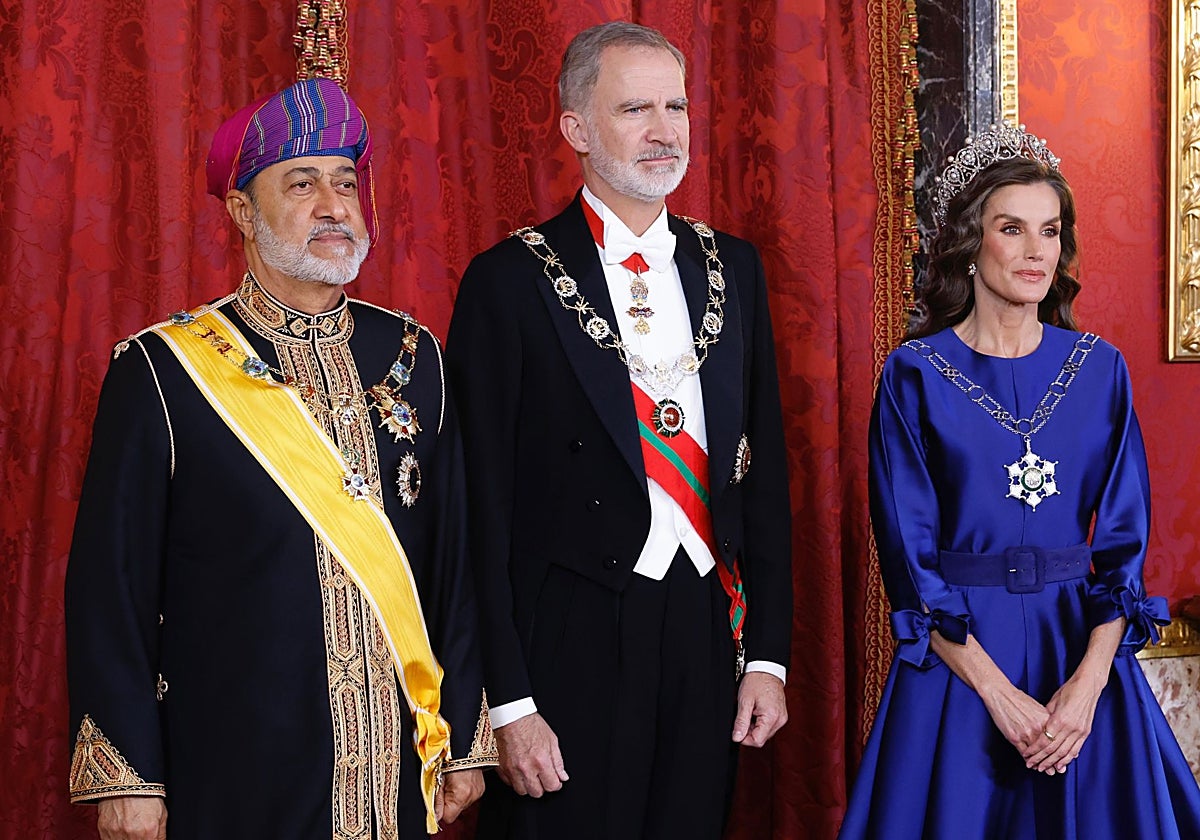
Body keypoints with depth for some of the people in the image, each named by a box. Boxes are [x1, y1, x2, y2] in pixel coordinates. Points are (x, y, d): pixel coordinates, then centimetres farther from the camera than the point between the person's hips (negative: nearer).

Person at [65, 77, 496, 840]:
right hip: (235, 778, -3)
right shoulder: (162, 371, -7)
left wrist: (466, 740, 6)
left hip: (401, 773, 4)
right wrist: (127, 778, -8)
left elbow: (453, 554, 7)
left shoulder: (414, 356, 5)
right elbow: (112, 583, -6)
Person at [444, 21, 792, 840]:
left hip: (708, 632, 4)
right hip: (574, 646, -4)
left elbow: (763, 466, 11)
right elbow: (483, 504, -8)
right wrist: (508, 702, -11)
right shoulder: (511, 280, -6)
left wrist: (768, 652, 7)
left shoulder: (733, 267, 8)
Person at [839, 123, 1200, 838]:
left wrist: (1088, 682, -12)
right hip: (956, 652, -2)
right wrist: (998, 692, -14)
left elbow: (1124, 540, 2)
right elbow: (910, 554, -7)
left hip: (1084, 644, 3)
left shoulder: (1099, 369, 4)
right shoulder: (915, 374, -4)